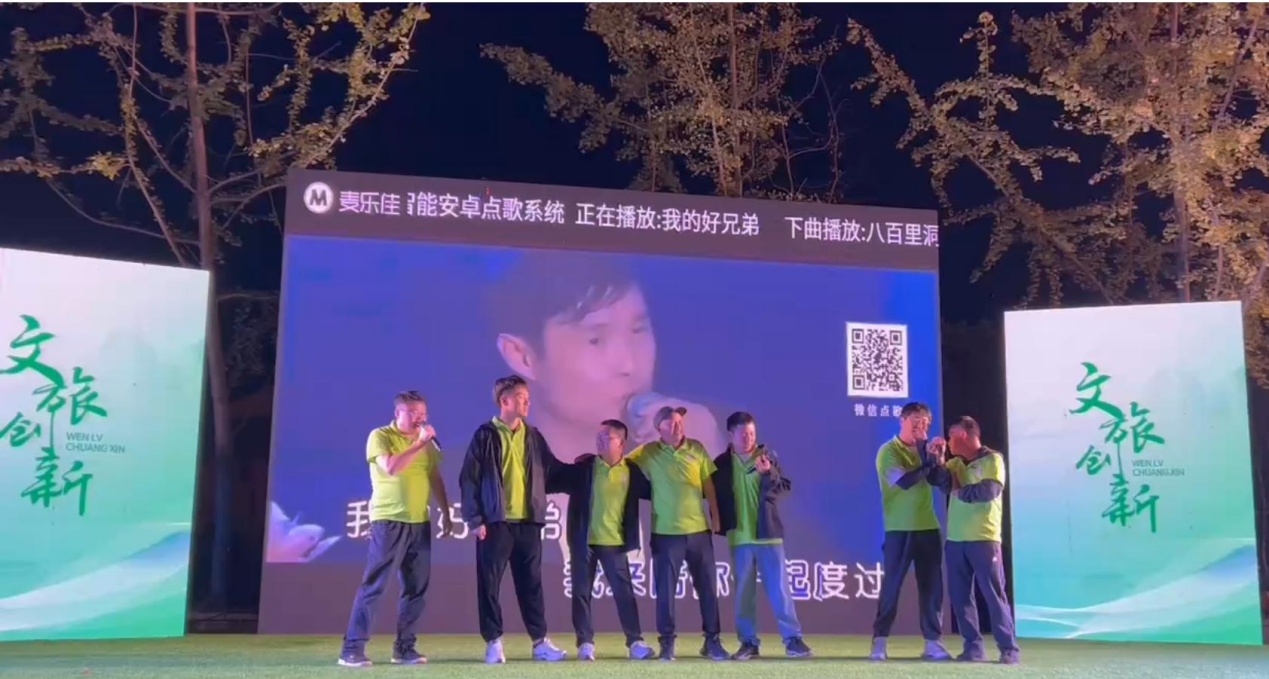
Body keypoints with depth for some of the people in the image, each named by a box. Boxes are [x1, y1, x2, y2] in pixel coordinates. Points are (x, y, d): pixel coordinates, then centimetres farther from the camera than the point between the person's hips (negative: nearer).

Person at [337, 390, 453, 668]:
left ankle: (404, 647, 14)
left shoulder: (427, 441, 12)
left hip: (420, 523, 6)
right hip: (389, 521, -6)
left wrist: (446, 514, 17)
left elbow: (436, 479, 19)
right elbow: (390, 467, -22)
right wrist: (419, 444, -18)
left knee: (416, 588, 6)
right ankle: (352, 648, -2)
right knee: (373, 586, -6)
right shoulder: (380, 436, -5)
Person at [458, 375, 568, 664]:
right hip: (496, 522, -4)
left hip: (528, 521, 4)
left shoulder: (533, 435, 11)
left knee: (531, 583, 8)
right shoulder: (486, 435, -3)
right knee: (490, 584, 1)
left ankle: (541, 641, 13)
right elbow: (469, 479, -4)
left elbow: (551, 470, 16)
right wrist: (474, 519, -9)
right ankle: (493, 642, 10)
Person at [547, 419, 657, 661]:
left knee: (624, 592, 1)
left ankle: (635, 641, 8)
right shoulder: (583, 467, -2)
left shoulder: (631, 472, 1)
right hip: (584, 541, 0)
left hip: (615, 542, 0)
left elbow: (651, 492, 8)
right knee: (582, 592, 4)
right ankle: (585, 642, 12)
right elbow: (554, 481, -3)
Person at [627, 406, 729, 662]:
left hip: (699, 529, 2)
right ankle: (666, 643, 12)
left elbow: (708, 485, 6)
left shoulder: (697, 449, 3)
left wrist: (715, 517, 5)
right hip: (665, 532, -2)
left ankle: (712, 641, 17)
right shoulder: (648, 453, -3)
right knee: (665, 589, 2)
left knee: (708, 586, 7)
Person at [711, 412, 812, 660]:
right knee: (743, 591, 5)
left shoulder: (767, 456, 3)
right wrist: (723, 524, -2)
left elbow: (786, 486, -2)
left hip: (768, 533, -1)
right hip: (739, 537, 1)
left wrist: (769, 473, -19)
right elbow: (714, 496, 8)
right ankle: (748, 642, 12)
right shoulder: (721, 463, 4)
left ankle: (793, 639, 4)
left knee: (779, 587, -1)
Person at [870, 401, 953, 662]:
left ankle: (933, 642, 10)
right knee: (892, 585, -3)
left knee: (932, 585, 5)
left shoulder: (923, 449, 13)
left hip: (928, 527, 5)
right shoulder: (889, 451, -4)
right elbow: (904, 480, -19)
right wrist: (929, 461, -14)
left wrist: (936, 457, -11)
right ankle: (879, 641, 2)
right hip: (900, 529, -5)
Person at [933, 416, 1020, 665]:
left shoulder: (992, 460, -2)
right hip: (955, 539, 6)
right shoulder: (954, 463, 14)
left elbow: (989, 490, -16)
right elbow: (944, 484, -2)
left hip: (984, 539, -6)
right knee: (960, 596, 6)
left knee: (994, 593, -4)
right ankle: (973, 647, 13)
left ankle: (1009, 649, 1)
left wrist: (960, 491, -4)